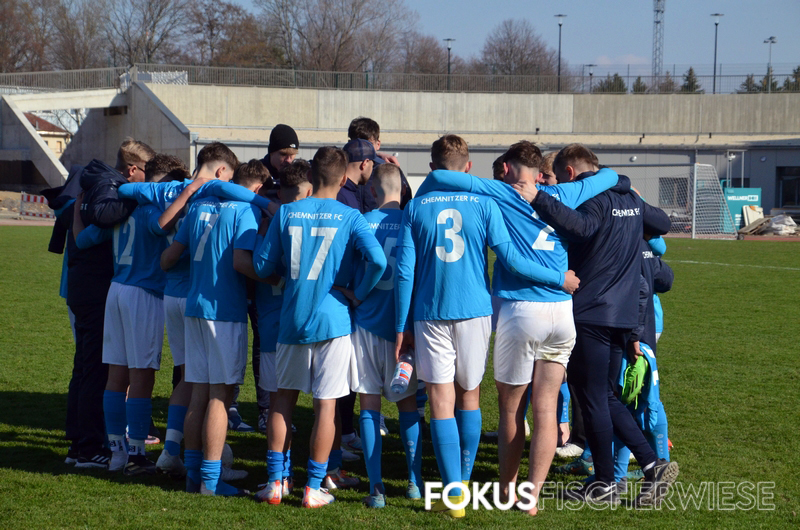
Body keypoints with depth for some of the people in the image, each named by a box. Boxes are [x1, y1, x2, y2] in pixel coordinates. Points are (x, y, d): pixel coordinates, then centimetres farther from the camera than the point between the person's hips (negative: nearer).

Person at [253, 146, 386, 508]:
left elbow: (262, 266, 4)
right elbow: (377, 261, -20)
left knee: (284, 396, 16)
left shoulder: (286, 213, 0)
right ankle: (313, 489, 7)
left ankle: (276, 482, 16)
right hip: (332, 320, -3)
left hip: (292, 318, 3)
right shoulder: (350, 217, -6)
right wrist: (360, 294, -5)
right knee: (326, 404, 4)